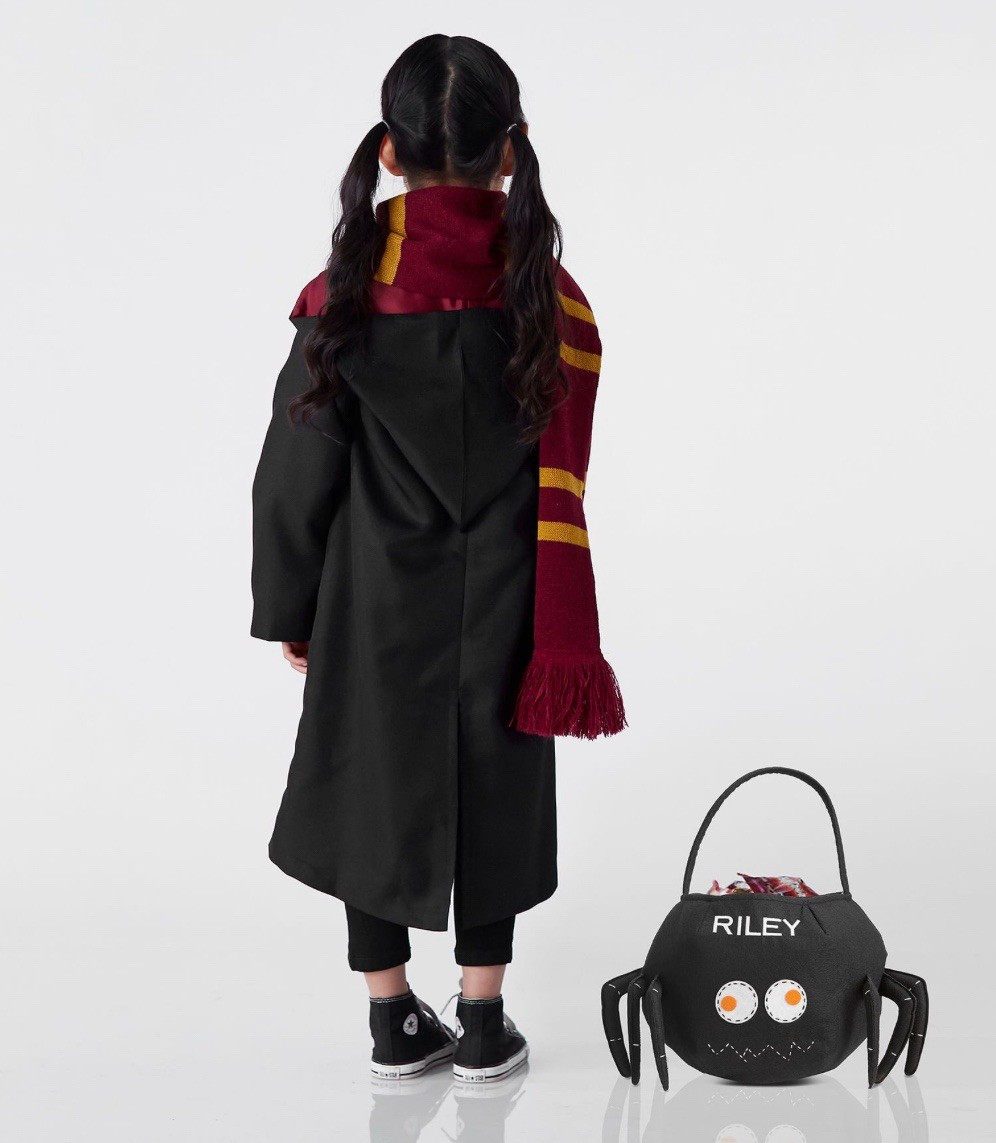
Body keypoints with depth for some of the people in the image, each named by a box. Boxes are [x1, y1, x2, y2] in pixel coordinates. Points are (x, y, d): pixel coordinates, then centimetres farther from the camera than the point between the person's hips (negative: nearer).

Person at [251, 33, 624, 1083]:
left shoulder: (346, 293, -12)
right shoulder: (548, 295, -10)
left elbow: (300, 467, -7)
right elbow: (562, 485, -8)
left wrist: (288, 608, 5)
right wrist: (567, 638, -1)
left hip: (375, 600, 0)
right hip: (499, 605, 1)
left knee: (373, 787, 14)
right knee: (492, 794, 14)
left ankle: (394, 1023, 25)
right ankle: (482, 1026, 24)